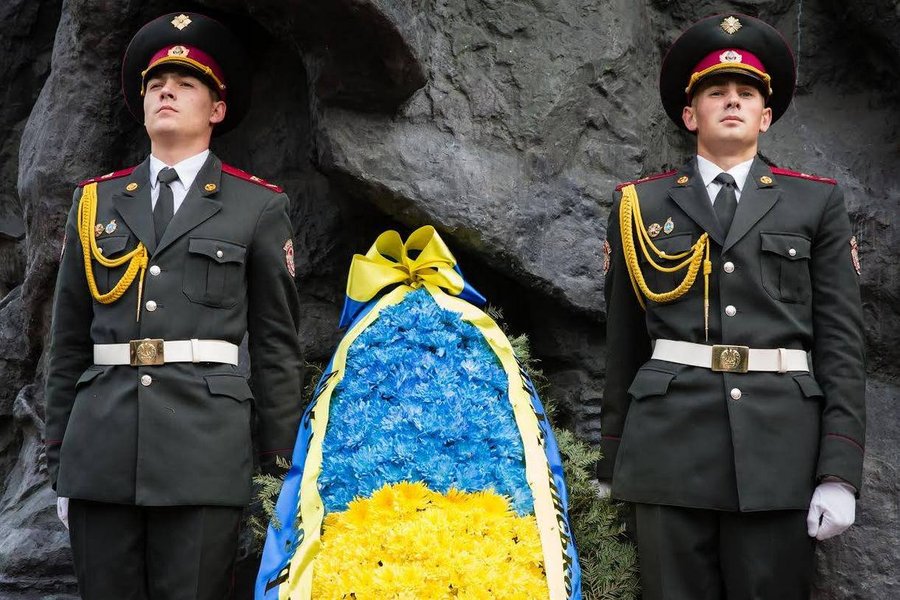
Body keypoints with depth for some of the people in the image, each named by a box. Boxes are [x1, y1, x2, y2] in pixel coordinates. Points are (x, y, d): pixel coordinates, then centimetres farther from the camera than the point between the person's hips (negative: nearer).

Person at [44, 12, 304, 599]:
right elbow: (69, 340, 15)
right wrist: (60, 459, 12)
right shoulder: (97, 200, 14)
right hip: (100, 452, 3)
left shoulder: (259, 207, 7)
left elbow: (278, 344, 6)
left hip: (205, 449, -2)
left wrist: (279, 463, 2)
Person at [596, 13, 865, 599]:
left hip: (780, 451, 0)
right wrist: (613, 461, 12)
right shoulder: (641, 205, 9)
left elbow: (842, 340, 3)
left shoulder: (817, 202, 9)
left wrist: (840, 472, -5)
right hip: (670, 449, 0)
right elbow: (623, 342, 12)